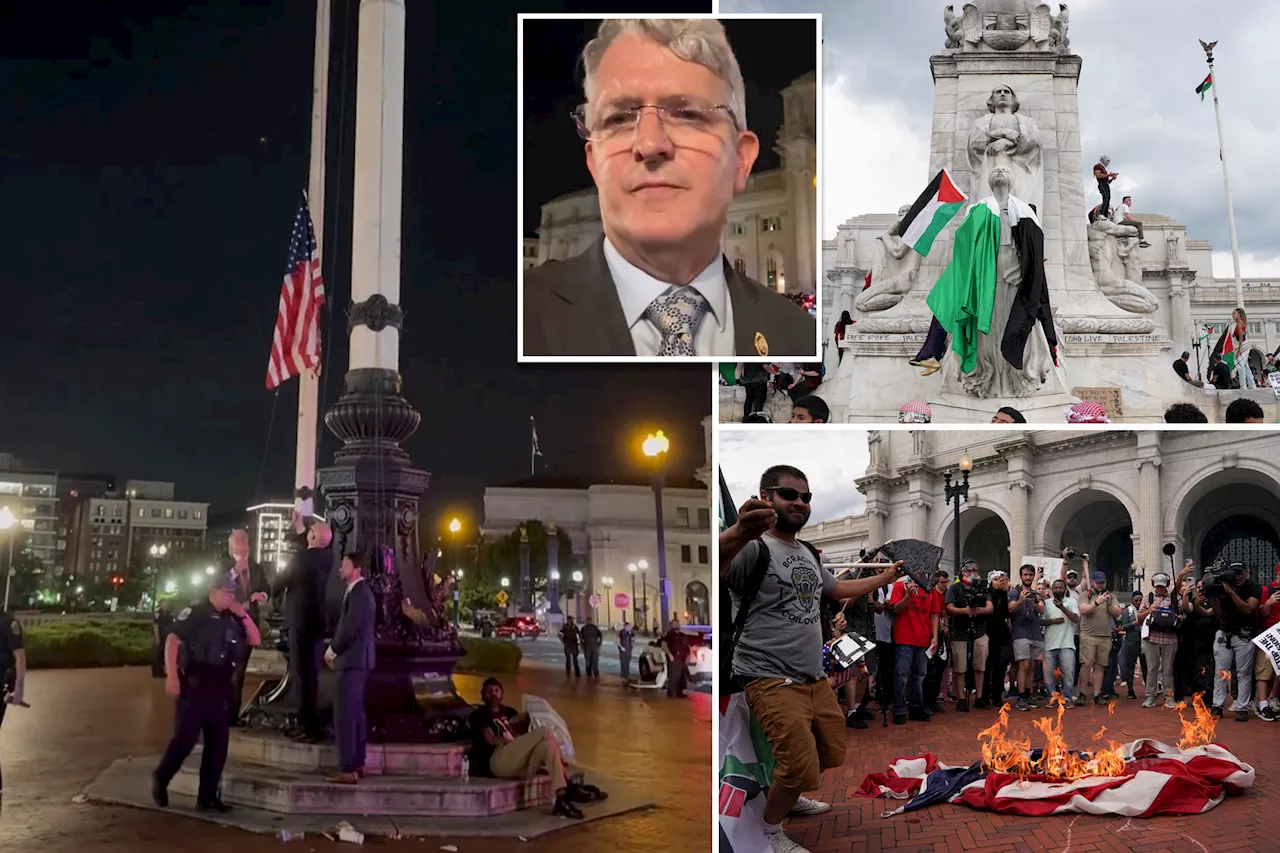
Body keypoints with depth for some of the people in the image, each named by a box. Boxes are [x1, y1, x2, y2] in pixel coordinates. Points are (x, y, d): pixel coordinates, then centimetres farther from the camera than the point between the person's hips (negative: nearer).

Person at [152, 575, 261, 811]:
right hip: (194, 684, -7)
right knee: (185, 737, -9)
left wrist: (243, 615, 1)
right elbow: (172, 640, -12)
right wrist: (172, 675, -21)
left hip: (220, 688, 7)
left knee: (218, 741, 5)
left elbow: (255, 640, 15)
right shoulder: (196, 613, -4)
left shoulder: (232, 619, 15)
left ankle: (207, 797, 12)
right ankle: (160, 779, 15)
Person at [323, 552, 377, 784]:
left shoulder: (359, 593, -16)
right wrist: (336, 650, 9)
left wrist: (332, 650, -9)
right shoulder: (358, 592, 16)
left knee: (344, 714, -11)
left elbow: (350, 628, -22)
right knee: (354, 713, 14)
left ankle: (348, 769, -12)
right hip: (355, 660, 11)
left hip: (352, 660, -11)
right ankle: (357, 764, 20)